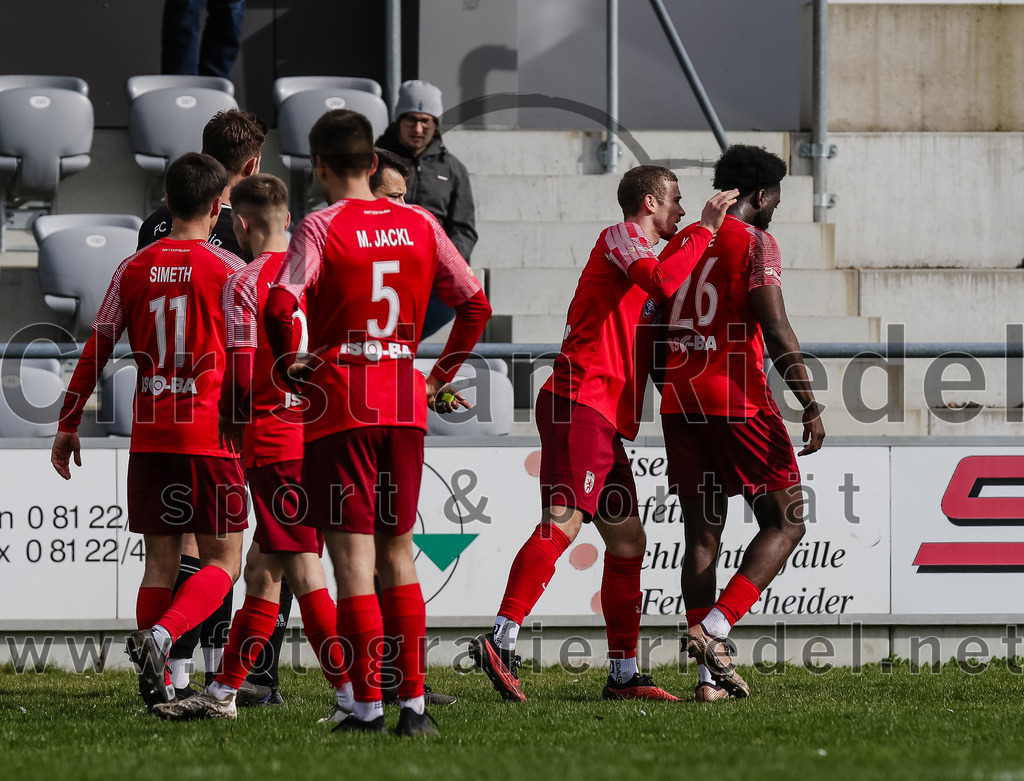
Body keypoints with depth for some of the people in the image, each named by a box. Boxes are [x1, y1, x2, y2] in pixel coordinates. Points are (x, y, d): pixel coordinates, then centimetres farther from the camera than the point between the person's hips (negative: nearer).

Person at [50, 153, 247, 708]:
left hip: (149, 436, 4)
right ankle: (163, 632, -22)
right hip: (212, 436, -4)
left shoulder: (133, 269, 6)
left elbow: (95, 351, 6)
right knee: (223, 560, 3)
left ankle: (157, 683, 3)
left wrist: (68, 425, 14)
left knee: (160, 559, 10)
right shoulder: (229, 271, -4)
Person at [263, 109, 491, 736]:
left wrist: (291, 366, -3)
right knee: (398, 551, 13)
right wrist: (441, 376, 18)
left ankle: (368, 705, -4)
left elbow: (281, 307, -20)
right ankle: (414, 702, 9)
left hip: (340, 404, -4)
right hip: (405, 404, 4)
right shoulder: (420, 225, 7)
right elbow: (475, 305, 9)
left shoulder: (321, 227, -7)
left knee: (353, 557, -2)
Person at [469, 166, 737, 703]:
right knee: (564, 521, -23)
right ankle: (501, 640, -33)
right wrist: (705, 230, -10)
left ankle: (623, 673, 14)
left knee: (628, 541, 11)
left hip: (607, 420, 10)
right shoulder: (619, 237, 0)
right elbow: (662, 280, -19)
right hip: (581, 401, -10)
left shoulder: (643, 254, 29)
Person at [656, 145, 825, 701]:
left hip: (678, 401, 7)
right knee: (784, 525, 4)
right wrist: (810, 406, -11)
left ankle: (710, 674, 4)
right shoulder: (755, 242, -6)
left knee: (701, 537, 8)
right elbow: (776, 333, -15)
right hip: (738, 401, -7)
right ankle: (713, 628, -14)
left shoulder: (680, 243, 14)